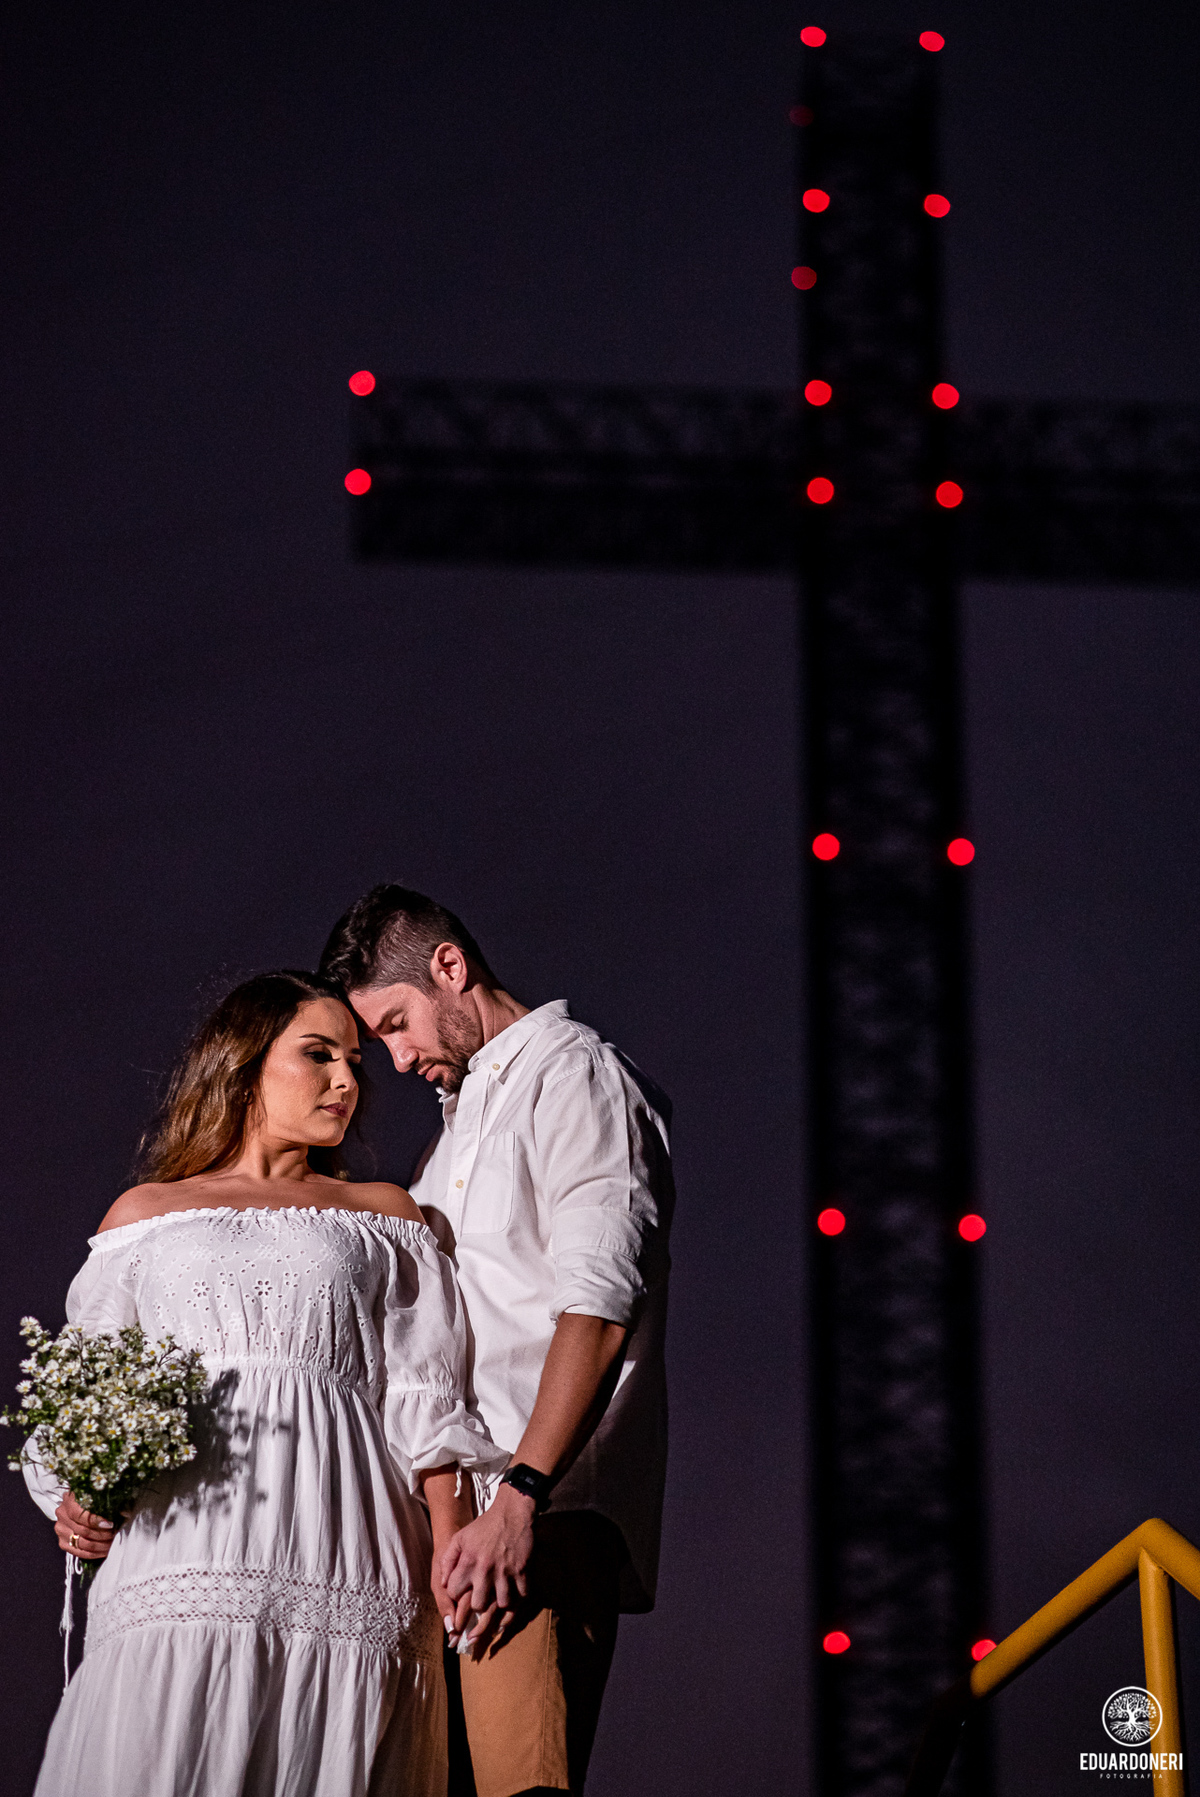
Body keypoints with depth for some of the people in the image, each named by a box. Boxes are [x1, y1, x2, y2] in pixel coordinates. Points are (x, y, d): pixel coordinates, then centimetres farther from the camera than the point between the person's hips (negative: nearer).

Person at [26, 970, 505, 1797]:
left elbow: (427, 1398, 10)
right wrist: (75, 1498, -3)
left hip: (342, 1571, 0)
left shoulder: (383, 1215, 21)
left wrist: (453, 1546, -4)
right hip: (184, 1550, 0)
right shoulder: (146, 1214, 21)